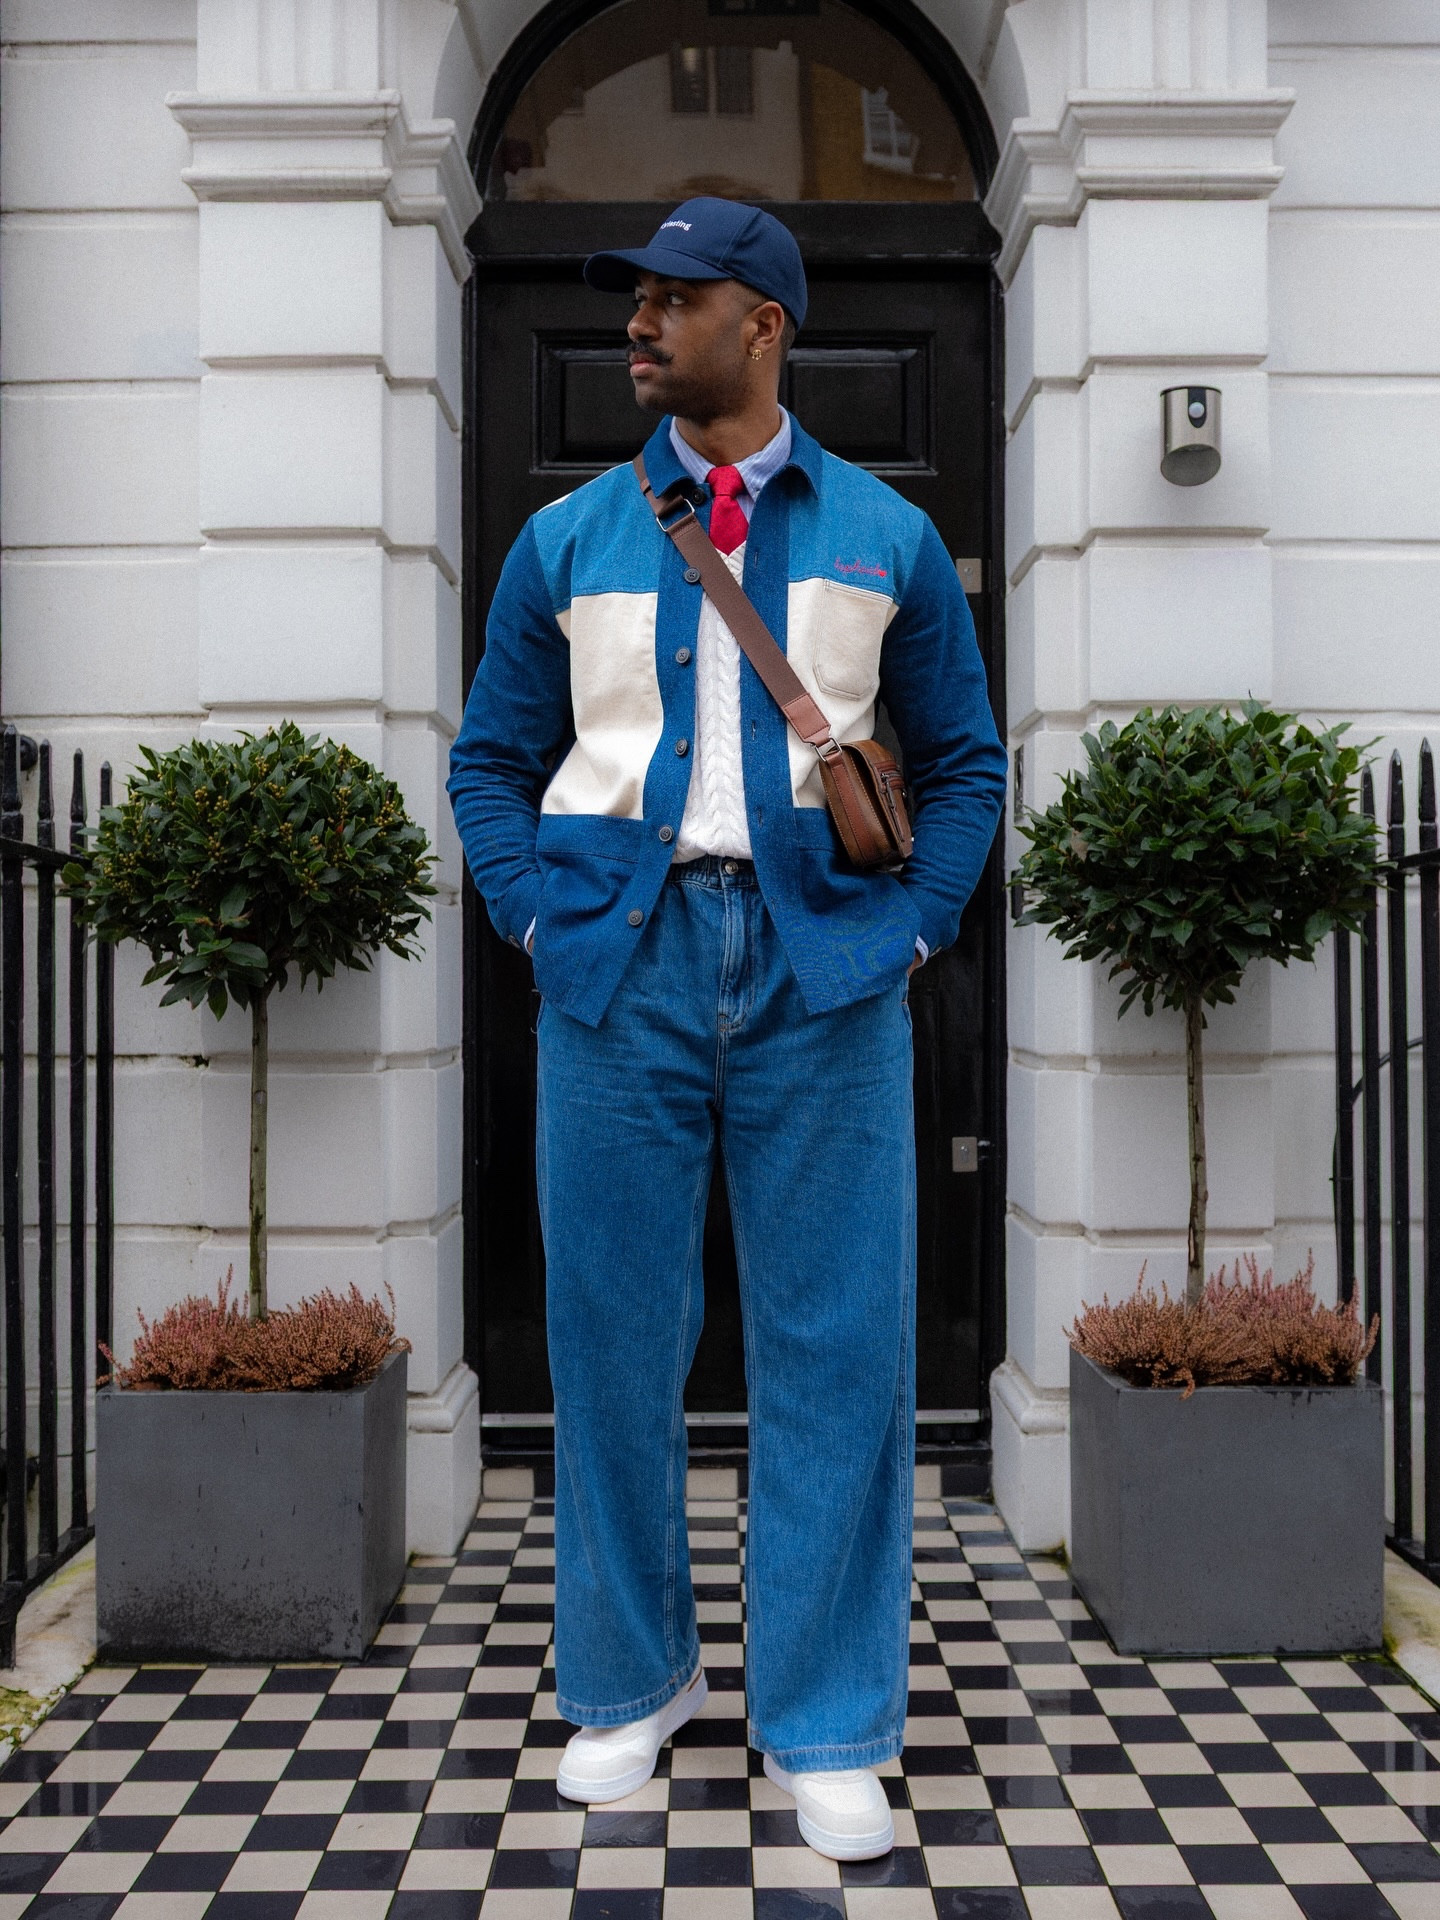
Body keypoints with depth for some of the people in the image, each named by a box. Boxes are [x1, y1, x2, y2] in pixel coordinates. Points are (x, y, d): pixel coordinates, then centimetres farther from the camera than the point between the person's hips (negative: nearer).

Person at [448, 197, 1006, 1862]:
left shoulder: (886, 536, 11)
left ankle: (825, 1729, 18)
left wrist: (908, 920, 0)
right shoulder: (567, 539, 12)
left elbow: (963, 760, 13)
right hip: (618, 967, 1)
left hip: (824, 971, 0)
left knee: (835, 1346, 2)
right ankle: (628, 1684, 27)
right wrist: (536, 917, 1)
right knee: (610, 1337, 7)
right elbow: (492, 758, 14)